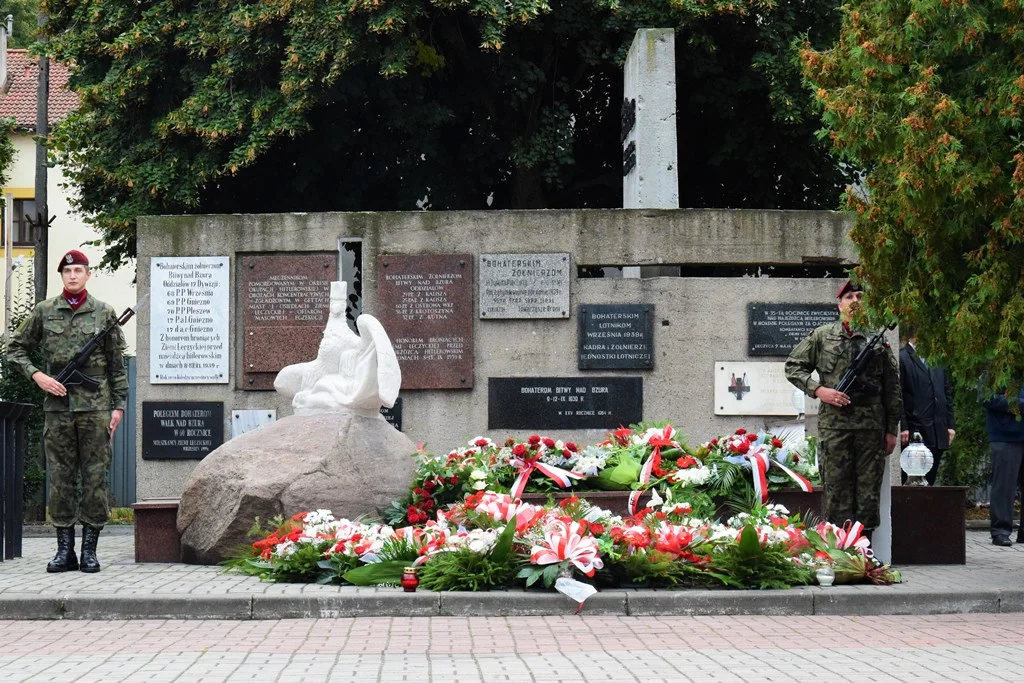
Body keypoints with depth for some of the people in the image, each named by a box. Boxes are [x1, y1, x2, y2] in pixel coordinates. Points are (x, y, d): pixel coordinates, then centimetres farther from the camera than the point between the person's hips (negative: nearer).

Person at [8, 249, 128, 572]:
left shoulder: (104, 313, 5)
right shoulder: (44, 311, 6)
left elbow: (117, 364, 7)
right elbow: (16, 348, 13)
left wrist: (118, 404, 2)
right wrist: (37, 376, -3)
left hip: (95, 406, -1)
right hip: (57, 405, 1)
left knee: (94, 478, -1)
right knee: (60, 478, 3)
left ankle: (90, 549, 5)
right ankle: (65, 549, 8)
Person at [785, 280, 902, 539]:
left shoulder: (879, 338, 9)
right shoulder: (822, 336, 7)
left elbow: (892, 387, 10)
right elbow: (793, 366, 9)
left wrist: (892, 429, 6)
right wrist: (818, 390, -6)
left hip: (871, 425, 1)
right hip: (834, 423, -1)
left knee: (869, 490, 3)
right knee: (836, 489, -2)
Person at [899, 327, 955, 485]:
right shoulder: (902, 358, -4)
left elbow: (947, 393, 19)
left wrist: (950, 424, 11)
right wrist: (903, 428, -14)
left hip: (939, 431, 6)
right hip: (915, 431, -6)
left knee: (930, 479, 7)